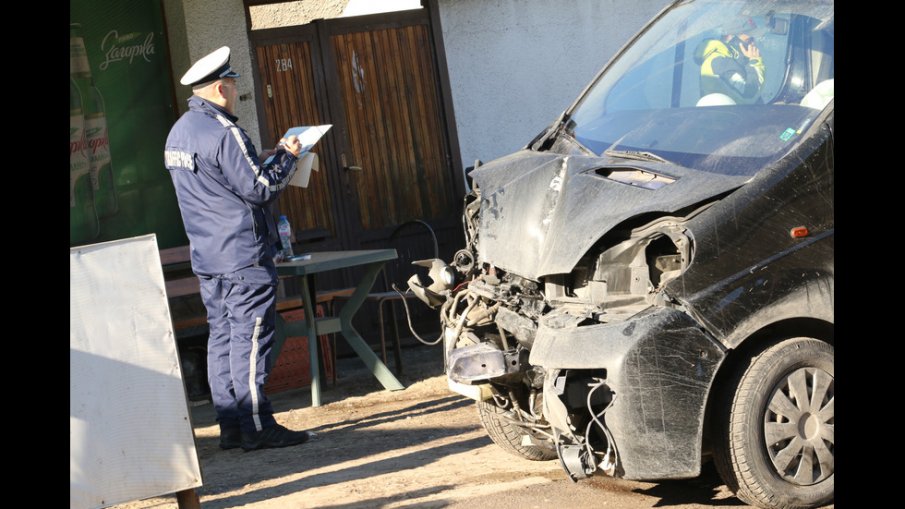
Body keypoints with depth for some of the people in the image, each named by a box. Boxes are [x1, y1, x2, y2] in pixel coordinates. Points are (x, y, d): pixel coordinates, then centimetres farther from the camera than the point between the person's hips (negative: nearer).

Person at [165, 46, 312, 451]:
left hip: (206, 256, 9)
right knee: (250, 338, -6)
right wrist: (287, 157, -2)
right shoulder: (222, 132, -17)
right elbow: (260, 188, -17)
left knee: (222, 336, 10)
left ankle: (231, 426, 13)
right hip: (243, 255, -9)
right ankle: (257, 427, -4)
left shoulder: (179, 132, 14)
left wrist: (264, 160, 18)